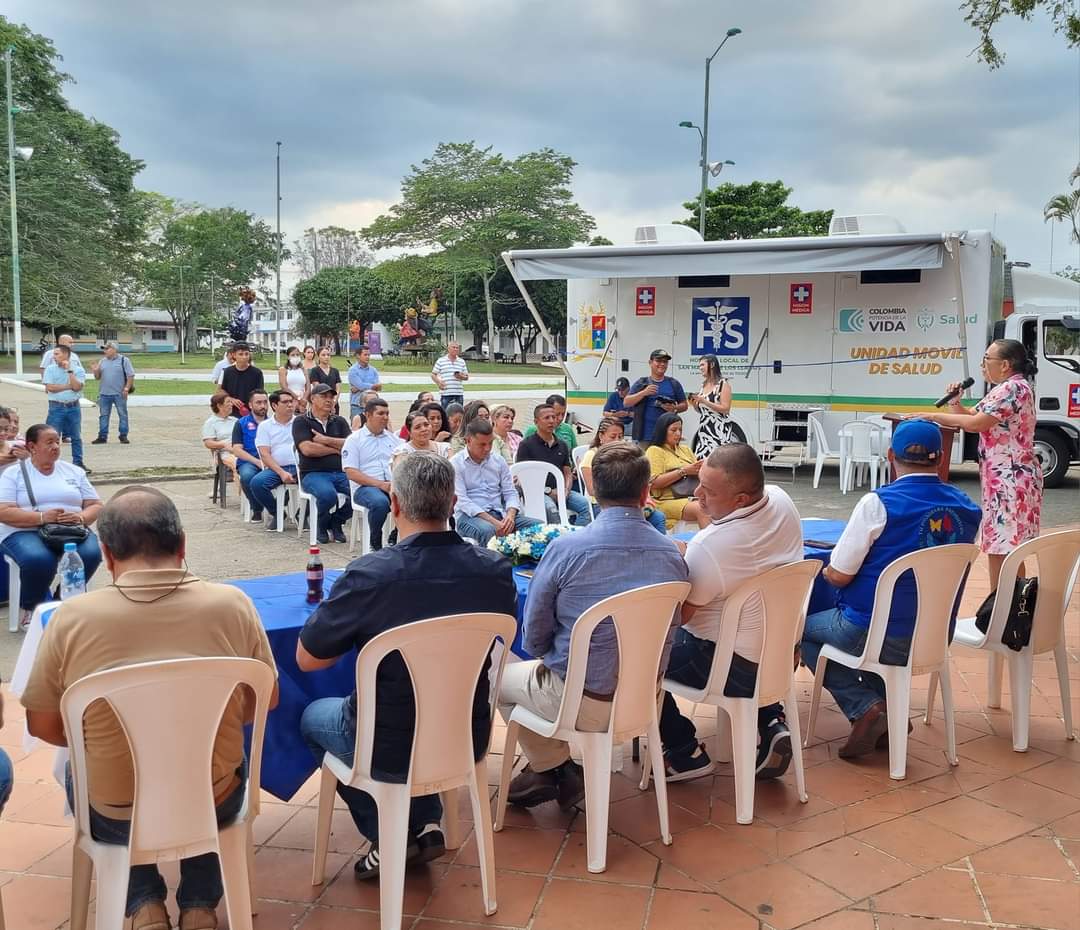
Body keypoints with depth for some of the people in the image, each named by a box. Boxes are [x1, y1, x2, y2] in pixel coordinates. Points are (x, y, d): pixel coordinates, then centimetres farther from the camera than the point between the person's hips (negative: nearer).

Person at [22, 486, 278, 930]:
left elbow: (42, 726, -2)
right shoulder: (233, 604, -13)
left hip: (114, 817, 0)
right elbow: (266, 701, 0)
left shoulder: (71, 618, -15)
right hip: (215, 807, 1)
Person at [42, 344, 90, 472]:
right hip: (56, 407, -1)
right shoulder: (50, 369, 1)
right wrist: (68, 386, -8)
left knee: (76, 437, 8)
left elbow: (77, 387, -14)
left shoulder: (78, 370, 0)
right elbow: (50, 387, -10)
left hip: (74, 407, 1)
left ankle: (78, 463, 17)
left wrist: (69, 370, -12)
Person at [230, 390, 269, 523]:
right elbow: (237, 451, 1)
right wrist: (258, 462, -14)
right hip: (248, 461, 0)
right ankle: (257, 510, -10)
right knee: (247, 476, -36)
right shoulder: (241, 424, 12)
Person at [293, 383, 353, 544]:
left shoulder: (340, 421, 19)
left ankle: (337, 522, 3)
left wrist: (325, 440, -5)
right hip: (313, 473, -4)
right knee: (328, 494, -36)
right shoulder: (301, 421, 6)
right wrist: (337, 449, 0)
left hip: (341, 472, 4)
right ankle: (321, 525, -2)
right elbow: (307, 449, -9)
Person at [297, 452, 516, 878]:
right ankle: (425, 826, 28)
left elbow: (307, 659, -12)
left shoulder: (368, 575, -26)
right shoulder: (496, 571, -13)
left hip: (390, 753, -4)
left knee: (313, 717, 28)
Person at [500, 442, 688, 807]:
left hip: (583, 703, -5)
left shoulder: (565, 549, -19)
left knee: (500, 677, 21)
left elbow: (534, 637, -6)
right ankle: (565, 769, 28)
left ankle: (551, 766, 22)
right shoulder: (672, 555, -8)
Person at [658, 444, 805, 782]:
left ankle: (686, 753, 13)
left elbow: (678, 615, -15)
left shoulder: (708, 546, -32)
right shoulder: (781, 501, -9)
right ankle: (769, 722, 20)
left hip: (734, 669, -8)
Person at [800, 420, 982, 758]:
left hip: (878, 636, -6)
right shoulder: (968, 509, 0)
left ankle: (867, 709, 3)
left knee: (801, 629, 19)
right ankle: (887, 707, 19)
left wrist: (826, 570, 8)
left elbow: (839, 576, -15)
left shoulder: (878, 503, -18)